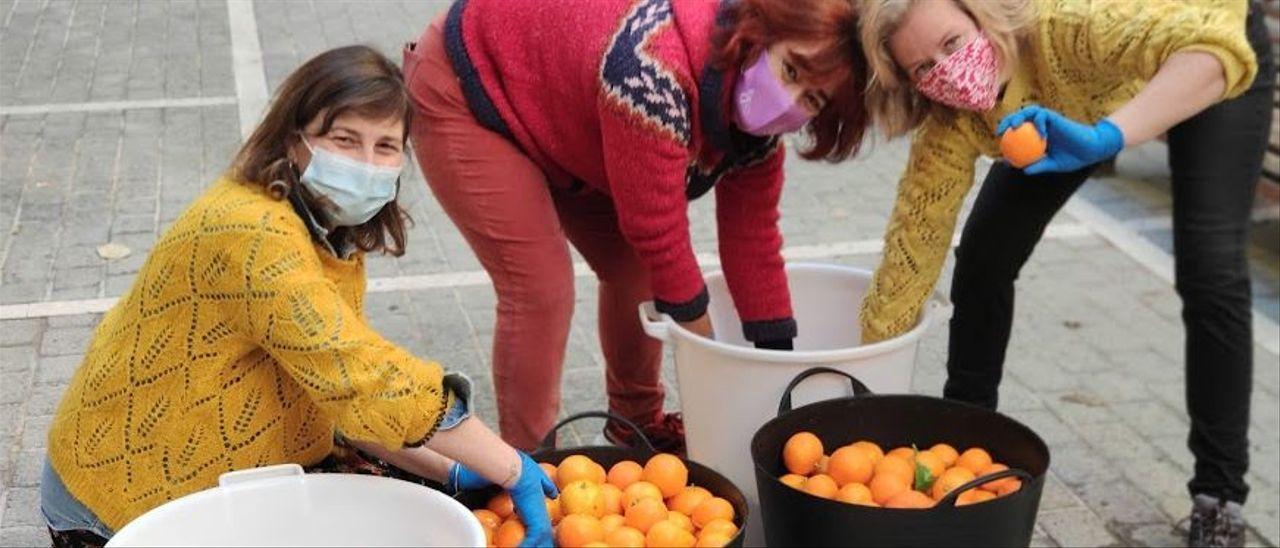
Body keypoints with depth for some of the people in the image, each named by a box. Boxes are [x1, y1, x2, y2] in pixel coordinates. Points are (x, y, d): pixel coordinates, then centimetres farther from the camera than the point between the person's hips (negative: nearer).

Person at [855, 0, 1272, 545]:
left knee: (1210, 271, -19)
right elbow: (912, 250, -20)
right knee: (984, 255, -5)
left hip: (1212, 49, -4)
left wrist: (1105, 136, -66)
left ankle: (1219, 498, -5)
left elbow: (1219, 48, -54)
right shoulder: (951, 129, -28)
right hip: (1085, 98, 4)